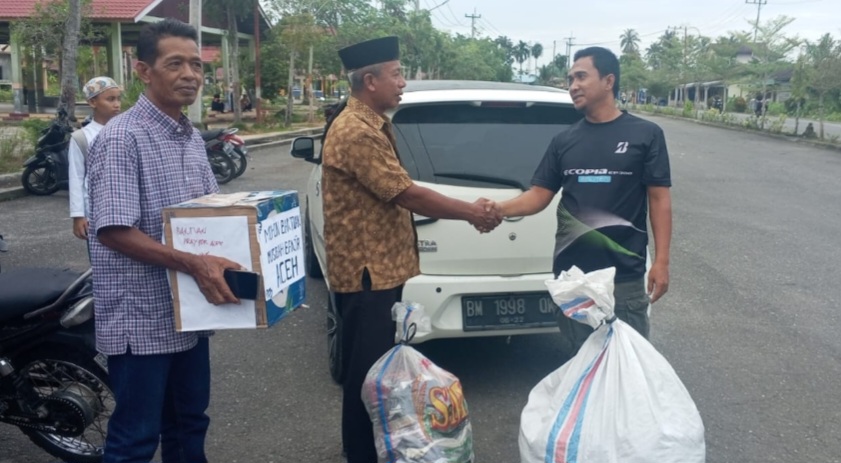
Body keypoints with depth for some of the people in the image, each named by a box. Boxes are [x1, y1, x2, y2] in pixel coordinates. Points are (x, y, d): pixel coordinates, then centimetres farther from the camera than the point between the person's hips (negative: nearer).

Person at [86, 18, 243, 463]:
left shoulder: (192, 137, 10)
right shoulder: (121, 138, -17)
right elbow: (112, 230, -22)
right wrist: (193, 263, -29)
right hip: (141, 318, -8)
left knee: (189, 424, 21)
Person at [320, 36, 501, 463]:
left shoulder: (374, 125, 13)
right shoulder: (355, 131, -21)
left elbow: (402, 195, 14)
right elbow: (409, 196, -21)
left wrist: (467, 209, 5)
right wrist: (471, 213, -9)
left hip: (381, 268, 11)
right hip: (365, 272, -11)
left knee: (380, 367, 21)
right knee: (367, 373, 1)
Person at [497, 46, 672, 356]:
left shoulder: (645, 135, -2)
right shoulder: (564, 141, 8)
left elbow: (659, 198, -2)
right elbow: (539, 195, 5)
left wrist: (661, 261, -7)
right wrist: (497, 209, -13)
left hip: (625, 275, -3)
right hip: (571, 274, 3)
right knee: (578, 358, 15)